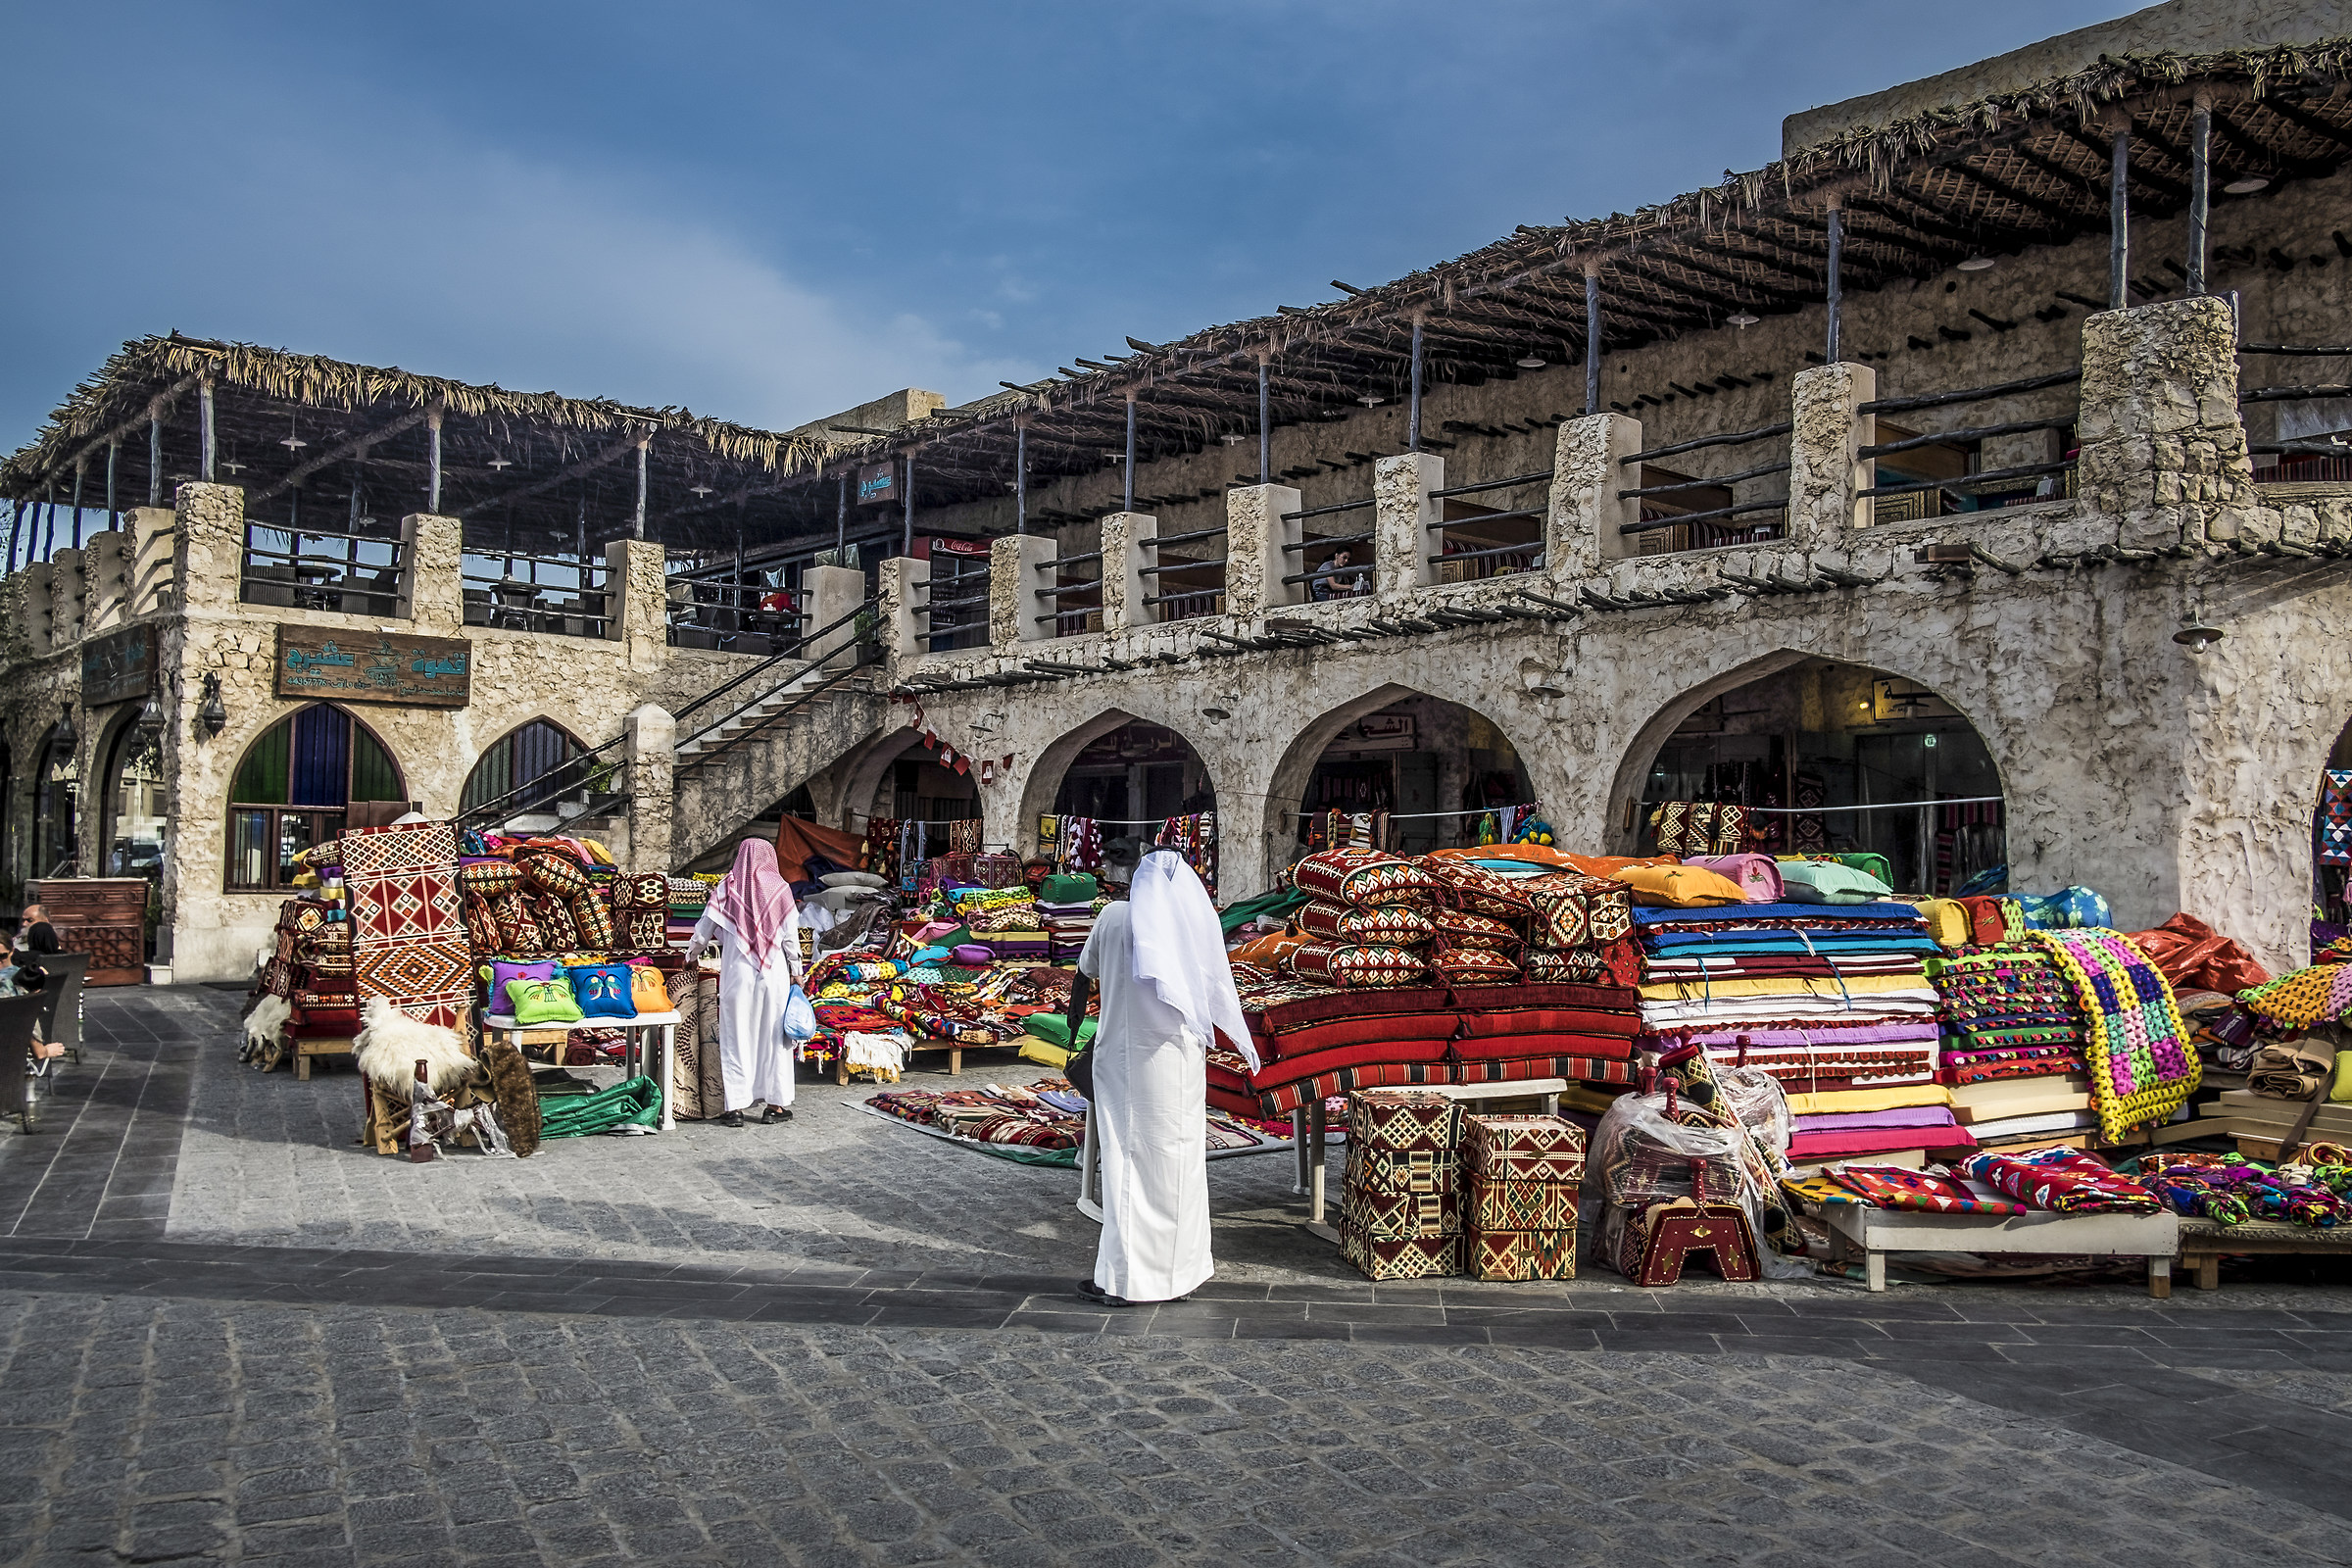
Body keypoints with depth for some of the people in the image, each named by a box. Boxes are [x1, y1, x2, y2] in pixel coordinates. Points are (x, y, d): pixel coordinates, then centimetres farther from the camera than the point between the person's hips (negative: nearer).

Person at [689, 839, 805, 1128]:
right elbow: (791, 936, 0)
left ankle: (736, 1107, 3)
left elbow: (704, 929, 4)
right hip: (774, 974, 0)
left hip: (736, 974, 0)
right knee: (773, 1037, 8)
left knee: (736, 1039, 5)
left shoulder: (727, 887, 0)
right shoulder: (779, 888, -1)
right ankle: (776, 1104, 11)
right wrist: (795, 971, 11)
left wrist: (690, 954, 21)